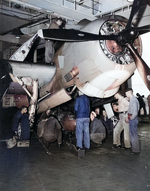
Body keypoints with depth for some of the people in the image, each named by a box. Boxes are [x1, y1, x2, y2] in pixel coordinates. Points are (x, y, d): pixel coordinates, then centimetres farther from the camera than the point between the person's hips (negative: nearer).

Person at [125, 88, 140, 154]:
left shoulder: (133, 100, -19)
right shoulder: (131, 99, 12)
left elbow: (135, 112, -23)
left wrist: (131, 118, -13)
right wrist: (127, 116, 8)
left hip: (133, 119, -10)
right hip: (132, 119, 10)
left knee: (134, 134, 0)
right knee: (132, 134, 19)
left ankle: (136, 150, 10)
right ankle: (133, 147, 31)